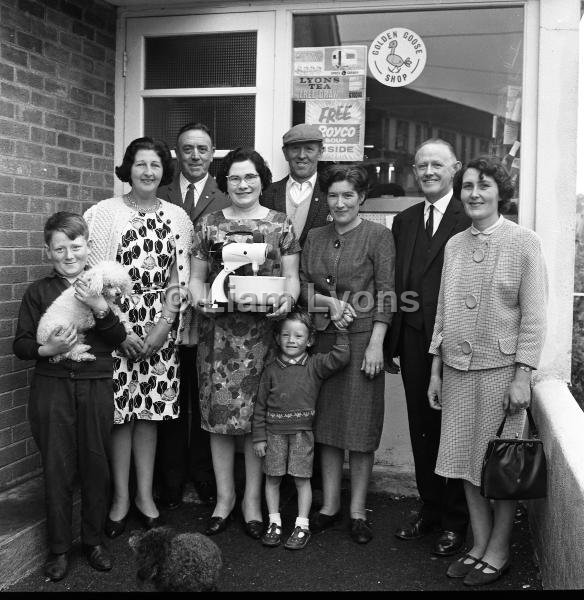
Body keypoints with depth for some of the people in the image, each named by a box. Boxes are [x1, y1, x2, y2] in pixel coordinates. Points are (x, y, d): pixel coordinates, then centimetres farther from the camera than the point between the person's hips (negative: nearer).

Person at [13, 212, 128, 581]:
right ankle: (59, 547, 20)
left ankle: (95, 539, 25)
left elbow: (118, 340, -3)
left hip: (96, 386, 1)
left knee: (96, 464, 8)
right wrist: (46, 349, -17)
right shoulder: (39, 292, 3)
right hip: (52, 387, 0)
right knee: (57, 468, 5)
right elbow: (20, 344, 3)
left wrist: (101, 308, -19)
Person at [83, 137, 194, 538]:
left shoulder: (177, 217, 7)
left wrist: (164, 325, -6)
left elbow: (179, 279, 5)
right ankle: (121, 496, 17)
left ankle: (145, 494, 21)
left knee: (150, 410, 8)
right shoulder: (104, 214, -2)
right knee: (120, 410, 2)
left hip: (161, 327, 2)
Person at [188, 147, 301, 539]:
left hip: (263, 330, -1)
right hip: (218, 332, 1)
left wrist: (288, 298, -14)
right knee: (219, 413, 3)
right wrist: (199, 296, -10)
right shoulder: (209, 224, 9)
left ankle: (253, 499, 17)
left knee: (258, 415, 3)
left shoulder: (280, 224, 6)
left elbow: (292, 276, 6)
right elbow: (196, 276, 11)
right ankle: (225, 495, 20)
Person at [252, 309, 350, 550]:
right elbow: (260, 405, 4)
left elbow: (340, 358, -13)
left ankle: (302, 526, 14)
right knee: (272, 478, 6)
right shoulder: (271, 370, 1)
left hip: (302, 431, -1)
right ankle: (274, 523, 20)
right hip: (274, 432, 1)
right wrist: (259, 437, 2)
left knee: (302, 478, 3)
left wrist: (341, 331, -15)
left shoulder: (314, 365, 0)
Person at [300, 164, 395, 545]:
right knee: (326, 423, 9)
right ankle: (330, 505, 22)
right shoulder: (315, 238, 11)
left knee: (361, 426, 3)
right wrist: (330, 302, -11)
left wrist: (376, 343, -14)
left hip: (362, 340, -4)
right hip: (323, 340, 4)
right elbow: (302, 288, 8)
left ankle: (358, 511, 15)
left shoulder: (379, 236, -2)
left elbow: (386, 295, -7)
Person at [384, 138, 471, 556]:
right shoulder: (403, 221, 12)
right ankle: (429, 509, 31)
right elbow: (395, 283, 10)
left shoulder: (471, 221, -8)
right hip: (413, 340, 6)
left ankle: (456, 521, 23)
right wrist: (391, 340, 6)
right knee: (422, 428, 15)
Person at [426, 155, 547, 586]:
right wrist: (436, 369, 11)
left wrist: (523, 377, -12)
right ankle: (479, 545, 25)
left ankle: (499, 551, 21)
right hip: (457, 368, 5)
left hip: (500, 368, -4)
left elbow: (533, 316, -8)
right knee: (467, 462, 10)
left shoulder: (524, 243, -5)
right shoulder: (454, 245, 9)